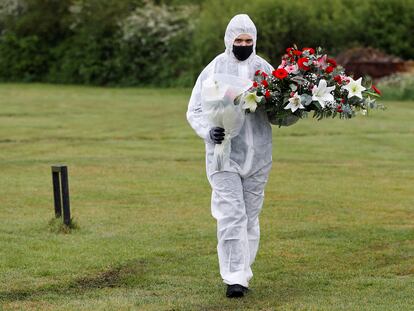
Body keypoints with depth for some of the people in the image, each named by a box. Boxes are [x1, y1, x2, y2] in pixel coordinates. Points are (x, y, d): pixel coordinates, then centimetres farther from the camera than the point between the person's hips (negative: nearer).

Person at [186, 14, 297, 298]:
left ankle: (243, 272, 22)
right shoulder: (214, 70, -3)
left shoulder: (265, 69, 5)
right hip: (224, 153, -3)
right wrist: (209, 131, -20)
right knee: (231, 214, -11)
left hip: (257, 154, 3)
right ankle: (234, 278, -11)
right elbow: (195, 110, -1)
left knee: (251, 215, 10)